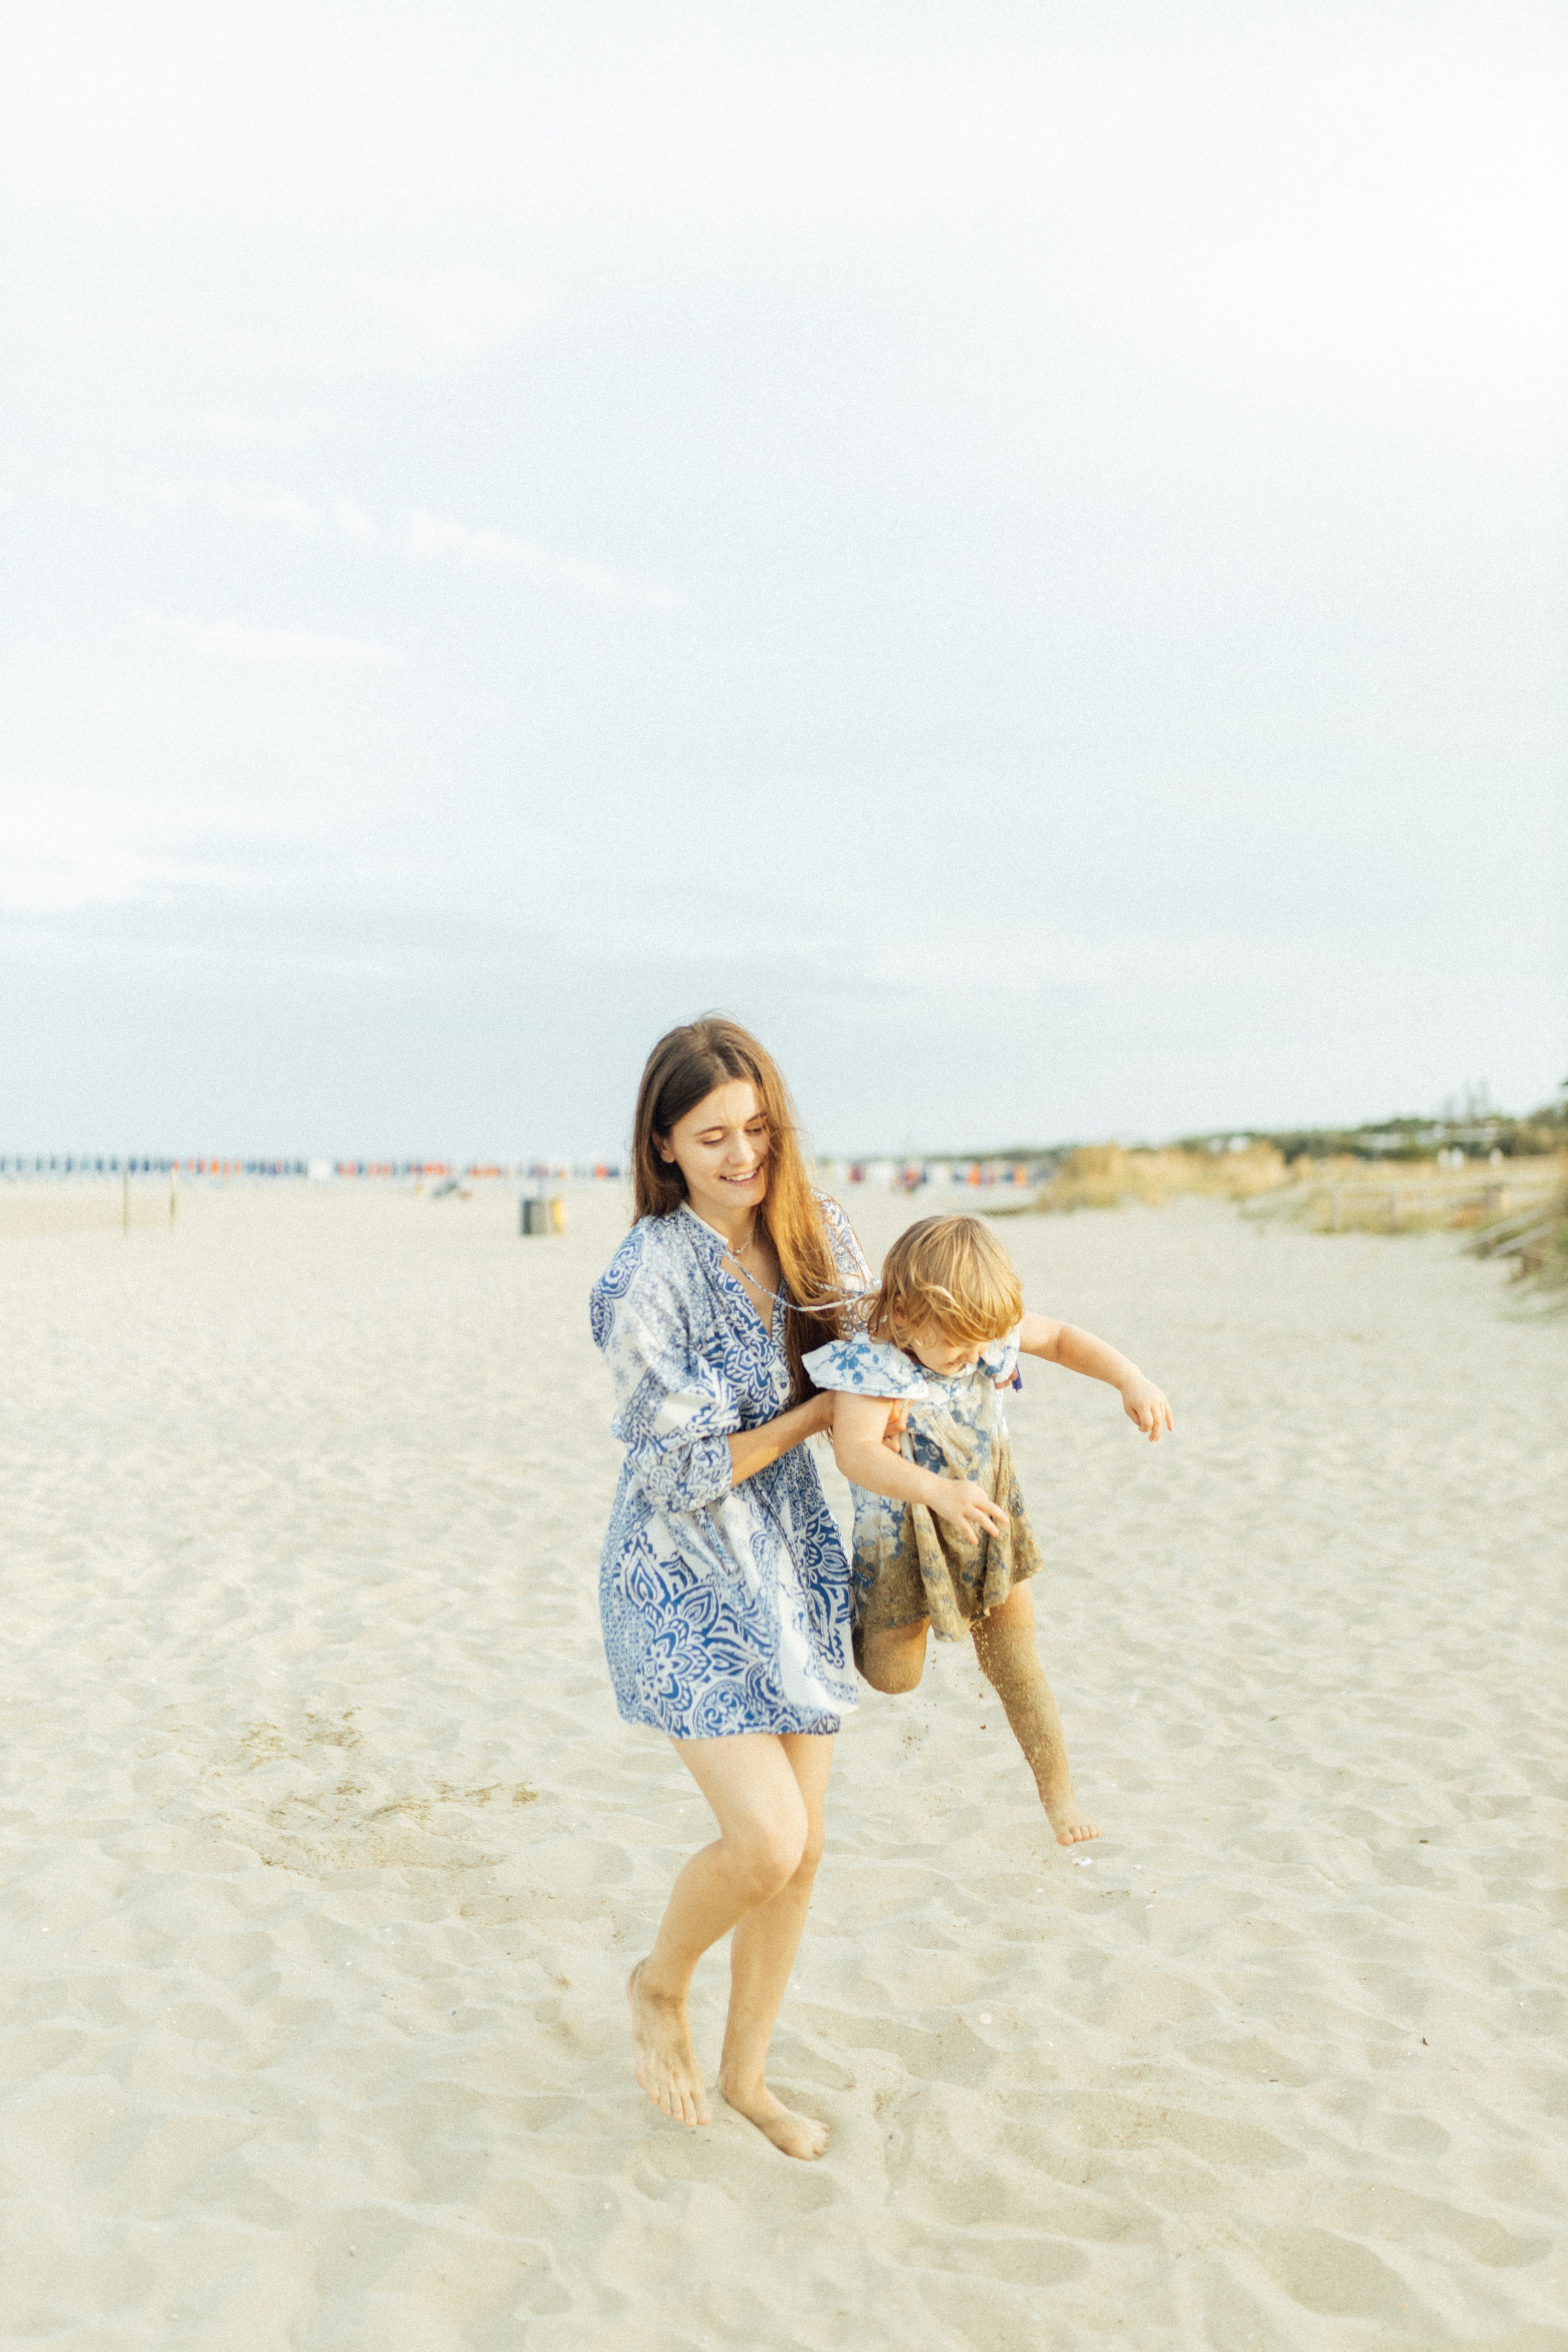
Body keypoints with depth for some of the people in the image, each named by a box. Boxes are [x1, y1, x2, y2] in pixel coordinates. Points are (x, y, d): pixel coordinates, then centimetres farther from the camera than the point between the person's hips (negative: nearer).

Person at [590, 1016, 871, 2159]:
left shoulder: (818, 1232, -2)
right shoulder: (647, 1279, -21)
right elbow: (683, 1472, -18)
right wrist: (823, 1409, -12)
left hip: (794, 1569, 6)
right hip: (682, 1581, -6)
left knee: (804, 1851, 11)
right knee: (766, 1839, -16)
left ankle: (747, 2074, 34)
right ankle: (660, 1983, 18)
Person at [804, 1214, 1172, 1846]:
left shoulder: (986, 1328, -16)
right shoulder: (869, 1362, -32)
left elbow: (1061, 1339, 2)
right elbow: (854, 1451, -47)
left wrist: (1131, 1380, -13)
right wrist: (939, 1493, -61)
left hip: (990, 1522, 4)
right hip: (909, 1533, -3)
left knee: (1016, 1669, 13)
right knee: (892, 1675, 1)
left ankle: (1058, 1792, 31)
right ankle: (863, 1619, 34)